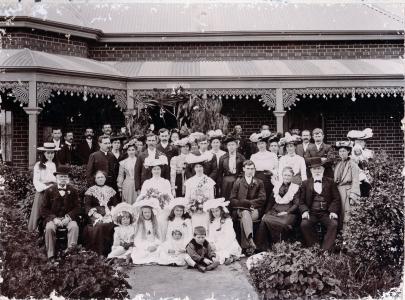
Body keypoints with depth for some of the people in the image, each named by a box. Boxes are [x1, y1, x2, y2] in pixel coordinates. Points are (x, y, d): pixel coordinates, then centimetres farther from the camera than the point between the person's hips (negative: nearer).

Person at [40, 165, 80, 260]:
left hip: (68, 218, 1)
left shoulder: (73, 191, 8)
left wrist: (69, 217, -14)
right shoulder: (49, 191, 5)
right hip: (53, 218, -1)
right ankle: (51, 256, -25)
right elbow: (44, 209, 3)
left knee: (74, 227, -31)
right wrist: (53, 218, -13)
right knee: (49, 228, -32)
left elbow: (77, 207, 5)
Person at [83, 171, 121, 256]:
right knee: (99, 225, -34)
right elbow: (87, 206, 4)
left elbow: (116, 204, 16)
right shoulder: (91, 191, 14)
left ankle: (110, 251, -22)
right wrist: (94, 213, -13)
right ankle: (99, 252, -24)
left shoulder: (110, 190, 21)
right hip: (96, 215, -2)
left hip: (109, 214, 2)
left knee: (111, 224, -31)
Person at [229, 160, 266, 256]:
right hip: (240, 210, 0)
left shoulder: (259, 182, 18)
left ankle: (246, 246, -42)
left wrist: (248, 202, -6)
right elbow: (232, 200, 6)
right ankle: (250, 240, -54)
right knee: (246, 214, -36)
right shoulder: (238, 182, 17)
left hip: (255, 210, 0)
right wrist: (247, 203, -8)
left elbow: (262, 200, 4)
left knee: (244, 219, -33)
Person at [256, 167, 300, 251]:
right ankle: (263, 247, -24)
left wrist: (287, 212, -11)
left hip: (288, 212, -2)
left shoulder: (296, 188, 12)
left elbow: (296, 204, 4)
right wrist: (266, 212, 2)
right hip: (274, 211, 2)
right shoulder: (277, 185, 21)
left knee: (284, 223, -36)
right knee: (264, 220, -30)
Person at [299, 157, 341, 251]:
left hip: (326, 213, 0)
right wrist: (305, 211, -11)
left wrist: (333, 211, -10)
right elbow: (301, 201, 9)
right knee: (304, 224, -28)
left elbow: (336, 199, 6)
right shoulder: (305, 183, 14)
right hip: (311, 213, 0)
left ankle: (326, 249, -22)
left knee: (334, 224, -29)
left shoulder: (330, 182, 13)